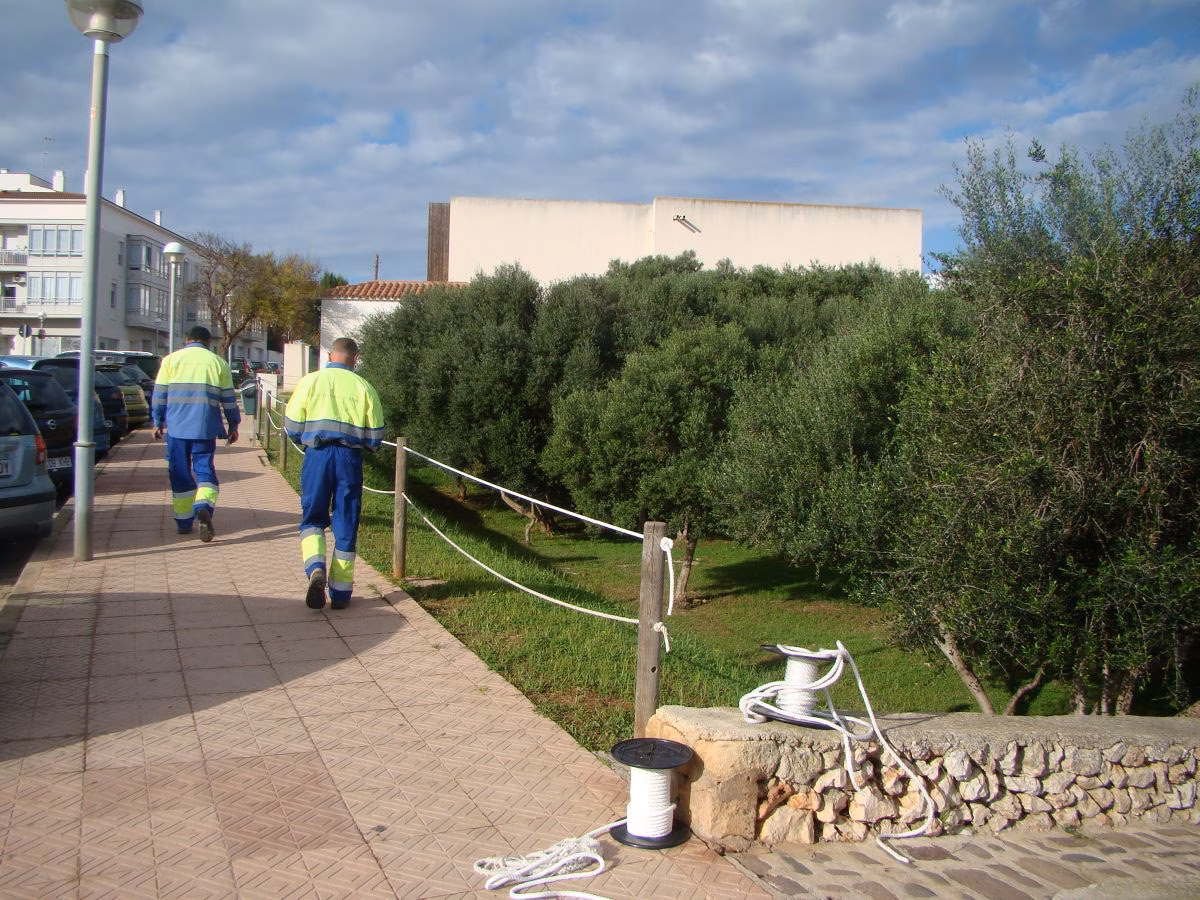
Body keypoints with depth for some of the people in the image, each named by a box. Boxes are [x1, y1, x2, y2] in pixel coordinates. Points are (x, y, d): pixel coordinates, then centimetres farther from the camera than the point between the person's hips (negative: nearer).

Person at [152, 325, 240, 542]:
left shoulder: (171, 360, 8)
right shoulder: (218, 362, 7)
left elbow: (159, 395, 7)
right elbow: (228, 398, 8)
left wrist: (158, 423, 15)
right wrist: (233, 426, 16)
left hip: (177, 426, 1)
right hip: (205, 428, -1)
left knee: (180, 474, 9)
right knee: (204, 469, 2)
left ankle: (184, 522, 14)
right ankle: (204, 507, -25)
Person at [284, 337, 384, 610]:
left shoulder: (310, 381, 1)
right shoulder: (363, 387, 2)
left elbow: (292, 427, 1)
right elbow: (375, 436, 2)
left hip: (317, 455, 0)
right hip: (350, 457, 0)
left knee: (312, 518, 13)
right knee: (345, 524, 8)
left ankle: (315, 569, -13)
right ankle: (340, 592, 12)